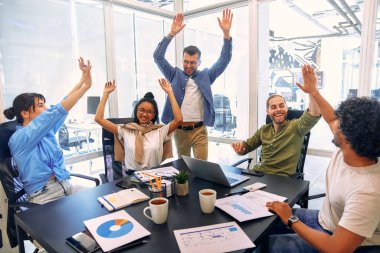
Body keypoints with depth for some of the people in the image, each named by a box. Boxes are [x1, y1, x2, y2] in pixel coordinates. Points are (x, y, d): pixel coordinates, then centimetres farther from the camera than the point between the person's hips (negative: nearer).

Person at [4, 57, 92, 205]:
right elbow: (55, 113, -20)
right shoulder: (18, 138, -10)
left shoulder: (47, 131, 11)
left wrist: (83, 78, 2)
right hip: (44, 196, -7)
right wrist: (86, 86, -22)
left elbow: (64, 105, 7)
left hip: (67, 186, 7)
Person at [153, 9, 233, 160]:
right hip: (179, 130, 1)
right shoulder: (175, 75, 5)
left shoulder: (206, 76, 5)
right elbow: (158, 57, -3)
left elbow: (224, 59, -1)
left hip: (199, 130, -1)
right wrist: (171, 34, -13)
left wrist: (226, 33, -13)